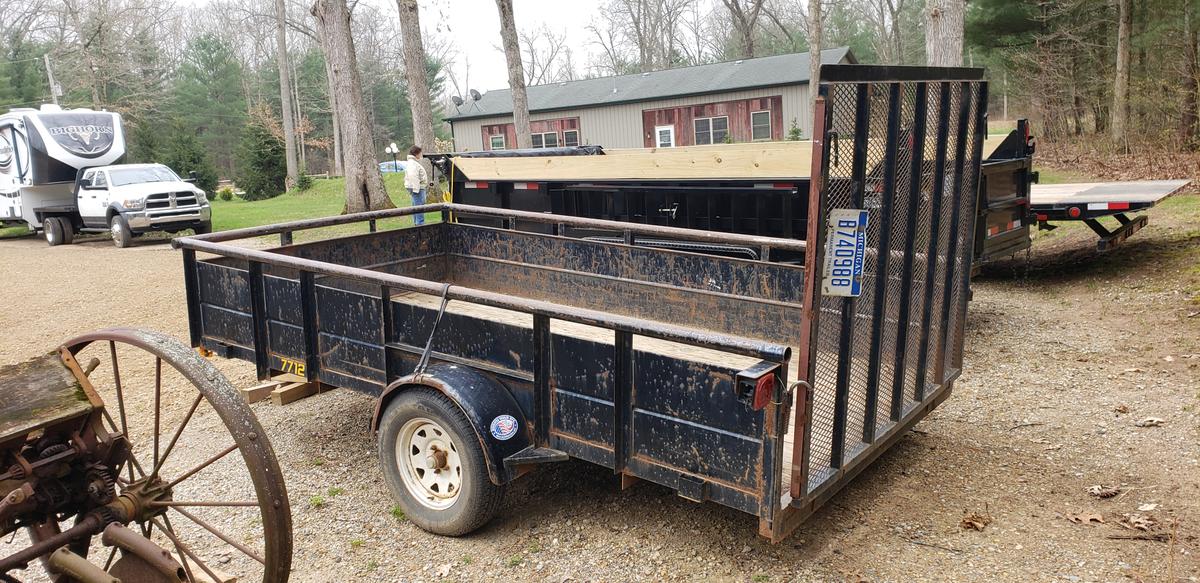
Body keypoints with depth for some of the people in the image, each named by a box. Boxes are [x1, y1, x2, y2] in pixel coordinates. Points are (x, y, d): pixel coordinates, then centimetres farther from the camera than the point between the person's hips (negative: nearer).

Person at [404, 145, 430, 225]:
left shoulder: (410, 162, 18)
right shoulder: (413, 163, -17)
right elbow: (413, 176, -26)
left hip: (416, 188, 11)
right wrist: (416, 189, -28)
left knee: (415, 207, 17)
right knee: (419, 207, -10)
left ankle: (416, 223, 25)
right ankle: (420, 224, -11)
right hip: (417, 188, -11)